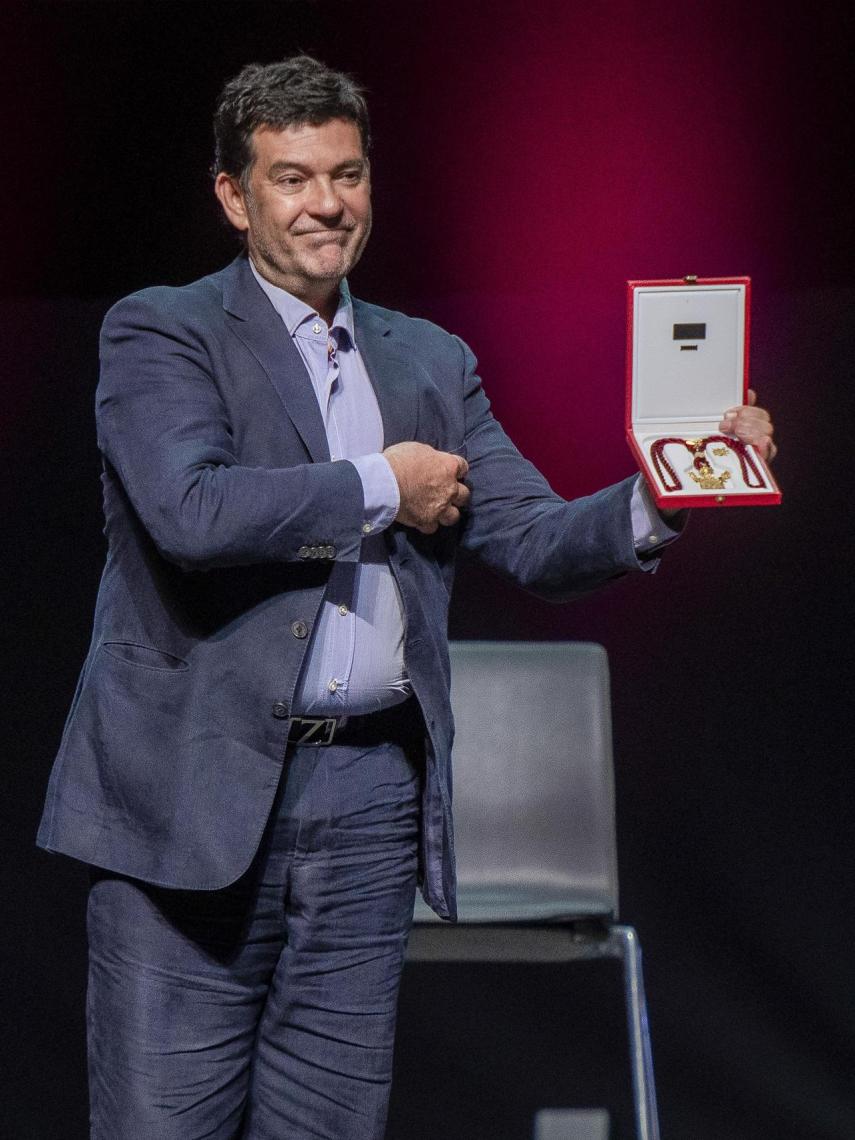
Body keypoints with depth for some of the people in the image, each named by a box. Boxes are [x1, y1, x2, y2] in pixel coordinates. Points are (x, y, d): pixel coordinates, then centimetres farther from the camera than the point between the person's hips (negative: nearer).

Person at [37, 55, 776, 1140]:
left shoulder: (431, 361, 17)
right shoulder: (159, 332, 1)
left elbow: (538, 542, 9)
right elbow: (190, 510, -17)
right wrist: (380, 488, -7)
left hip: (372, 804, 5)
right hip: (195, 796, -4)